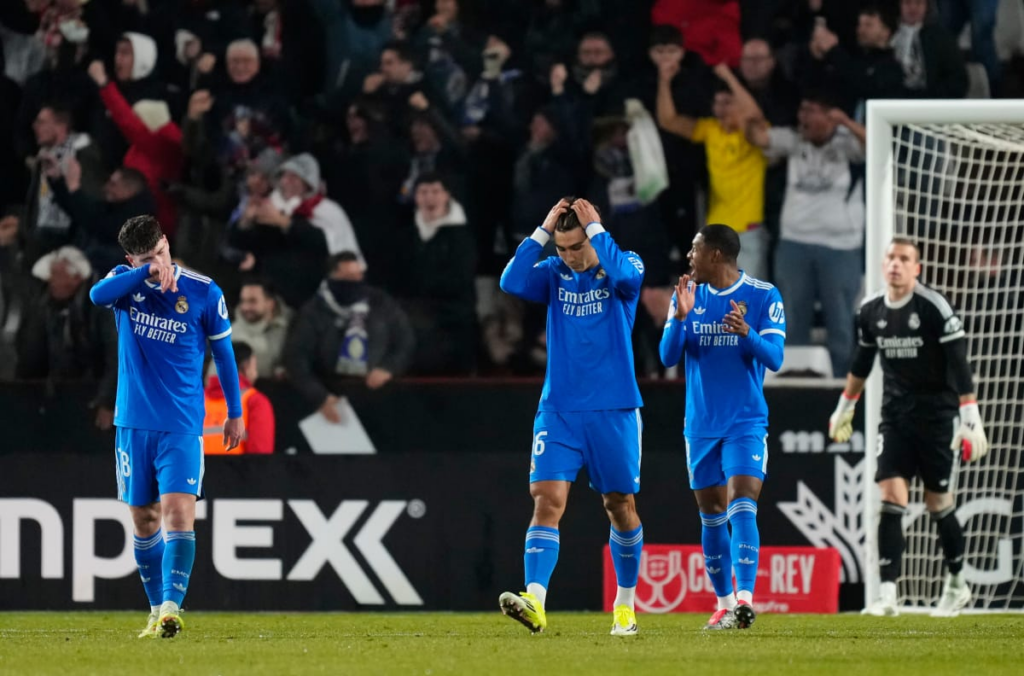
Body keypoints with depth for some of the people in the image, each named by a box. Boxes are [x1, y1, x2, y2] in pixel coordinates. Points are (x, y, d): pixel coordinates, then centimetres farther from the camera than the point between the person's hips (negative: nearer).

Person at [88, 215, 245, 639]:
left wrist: (235, 413, 11)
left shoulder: (204, 292, -4)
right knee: (145, 521, 9)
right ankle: (157, 610, 21)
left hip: (182, 425, -3)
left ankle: (171, 609, -23)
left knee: (178, 512, -17)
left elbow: (223, 352, 7)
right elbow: (97, 295, -23)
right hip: (133, 423, 3)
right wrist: (147, 273, -32)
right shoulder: (126, 281, 1)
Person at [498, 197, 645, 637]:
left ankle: (625, 605, 24)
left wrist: (594, 228, -16)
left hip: (614, 411, -1)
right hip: (559, 411, 1)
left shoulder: (626, 265, -1)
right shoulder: (554, 273, 5)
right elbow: (512, 282, -13)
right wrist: (543, 231, -12)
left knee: (620, 506, 7)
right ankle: (535, 603, -24)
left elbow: (623, 274, -26)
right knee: (547, 499, -14)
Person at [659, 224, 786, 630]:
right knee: (711, 516, 8)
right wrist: (680, 318, -20)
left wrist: (747, 334, -31)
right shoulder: (687, 296, 5)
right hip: (701, 424, 4)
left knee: (742, 507, -18)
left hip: (746, 422, -4)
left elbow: (774, 359, -11)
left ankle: (744, 600, -27)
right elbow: (668, 357, -2)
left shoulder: (763, 297, -5)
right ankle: (724, 604, 18)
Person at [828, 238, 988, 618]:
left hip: (935, 413, -4)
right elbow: (861, 362, 20)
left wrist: (971, 419, -18)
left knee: (938, 502, 4)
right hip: (895, 413, 4)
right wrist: (845, 408, 28)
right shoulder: (870, 311, 4)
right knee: (890, 496, -11)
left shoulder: (934, 307, -12)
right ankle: (887, 594, -16)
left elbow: (959, 365, -13)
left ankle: (957, 583, 25)